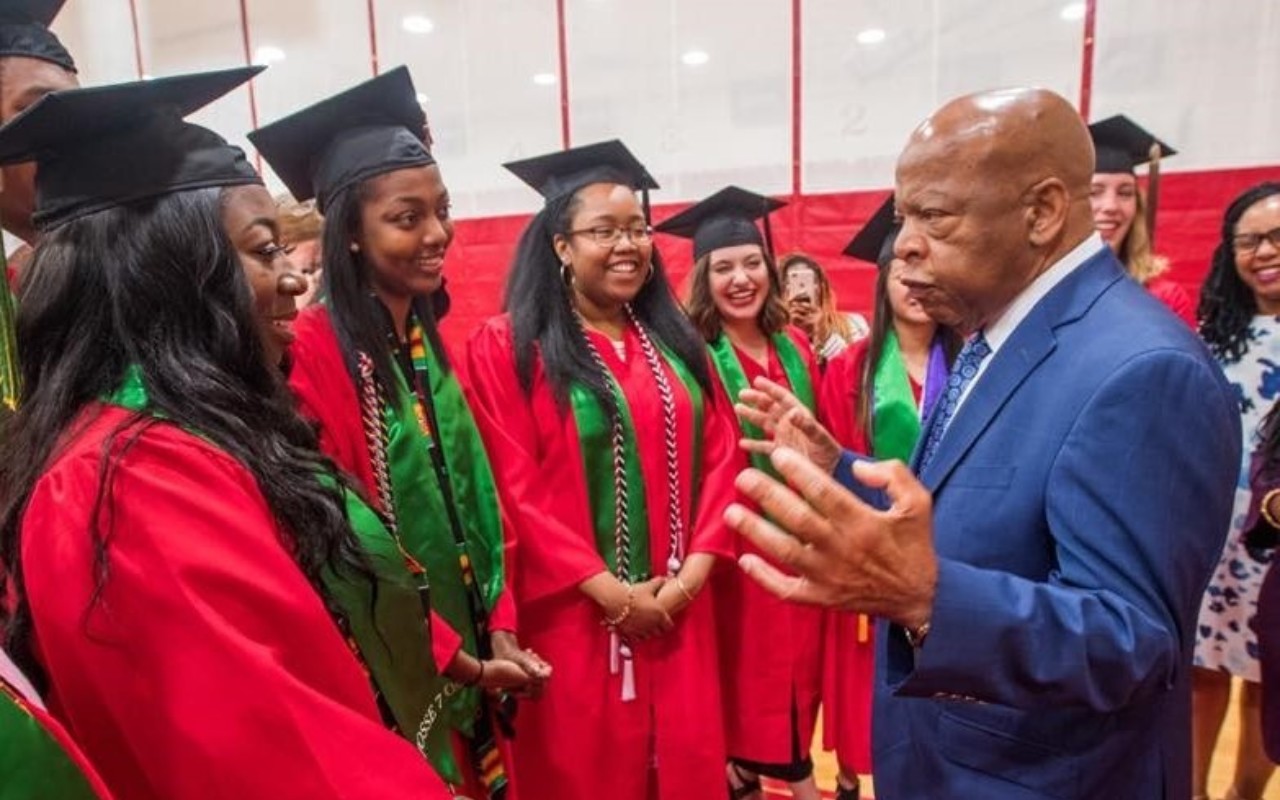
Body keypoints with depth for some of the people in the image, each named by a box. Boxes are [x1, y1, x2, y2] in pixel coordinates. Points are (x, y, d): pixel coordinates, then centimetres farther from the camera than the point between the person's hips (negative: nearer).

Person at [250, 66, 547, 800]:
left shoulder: (429, 342, 4)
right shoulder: (313, 355, -21)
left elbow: (477, 500, 6)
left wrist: (498, 629, 0)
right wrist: (443, 657, -12)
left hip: (469, 658, 7)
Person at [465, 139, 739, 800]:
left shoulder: (675, 342, 8)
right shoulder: (506, 347, -9)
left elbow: (717, 457, 4)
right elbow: (517, 489, -13)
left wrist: (692, 572, -6)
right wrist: (611, 592, -14)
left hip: (679, 609, 5)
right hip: (576, 615, -4)